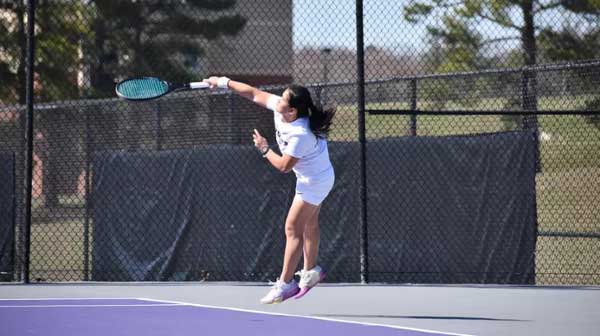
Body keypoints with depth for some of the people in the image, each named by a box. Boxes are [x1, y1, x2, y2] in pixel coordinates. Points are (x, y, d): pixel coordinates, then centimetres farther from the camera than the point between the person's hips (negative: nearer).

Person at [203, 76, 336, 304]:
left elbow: (284, 166, -29)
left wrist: (264, 149, -16)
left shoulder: (300, 135, -37)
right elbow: (254, 94, -1)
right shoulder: (280, 109, -13)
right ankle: (310, 271, 36)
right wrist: (225, 82, 2)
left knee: (293, 228, -9)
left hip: (315, 182, -10)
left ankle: (285, 283, -6)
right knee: (309, 224, 21)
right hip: (312, 177, 10)